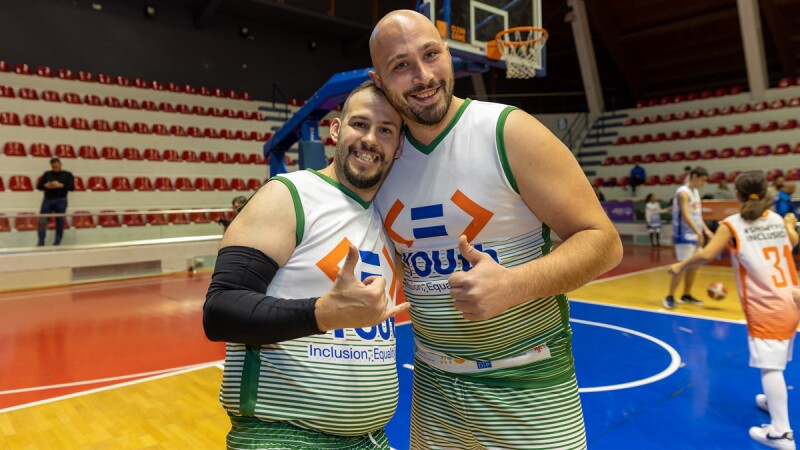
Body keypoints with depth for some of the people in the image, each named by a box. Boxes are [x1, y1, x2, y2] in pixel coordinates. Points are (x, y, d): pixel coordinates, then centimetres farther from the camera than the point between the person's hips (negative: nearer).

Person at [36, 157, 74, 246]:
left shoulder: (67, 175, 4)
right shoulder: (47, 174, 12)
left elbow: (72, 187, -6)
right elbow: (39, 186, 10)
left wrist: (60, 185, -18)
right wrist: (46, 186, -10)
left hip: (60, 201, -2)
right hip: (47, 200, 2)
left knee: (59, 222, 1)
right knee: (42, 221, -4)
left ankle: (57, 242, 9)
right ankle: (41, 242, 1)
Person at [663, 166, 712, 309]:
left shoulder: (696, 192, 15)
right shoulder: (683, 193, -15)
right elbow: (685, 216, -24)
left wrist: (706, 230, 10)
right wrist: (699, 232, -31)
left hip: (695, 235, 9)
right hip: (685, 236, -9)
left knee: (694, 266, 12)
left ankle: (686, 295, 23)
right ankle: (670, 297, -5)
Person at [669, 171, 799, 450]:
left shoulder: (732, 225, -8)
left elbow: (706, 255, -21)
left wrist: (680, 266, -5)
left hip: (767, 306, -7)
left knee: (770, 365, -6)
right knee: (777, 360, 25)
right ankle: (773, 401, 45)